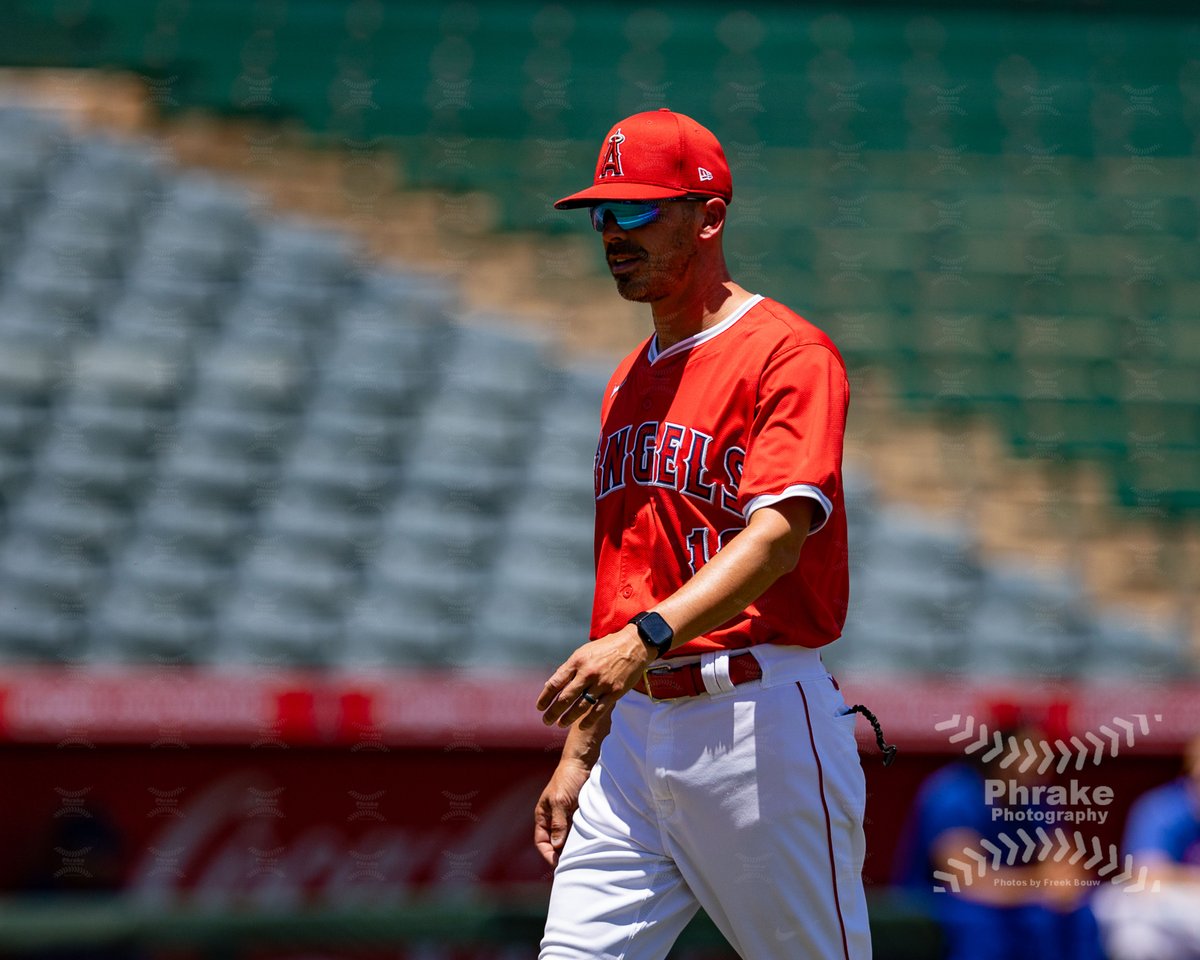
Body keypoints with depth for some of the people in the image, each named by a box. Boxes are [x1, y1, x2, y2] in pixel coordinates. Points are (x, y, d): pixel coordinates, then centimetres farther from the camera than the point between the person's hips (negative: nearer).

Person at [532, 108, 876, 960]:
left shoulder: (790, 353, -7)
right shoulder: (630, 382, 20)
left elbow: (779, 532, -22)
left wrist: (646, 638, -37)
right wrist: (580, 753, 20)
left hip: (760, 719, -7)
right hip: (637, 725, 7)